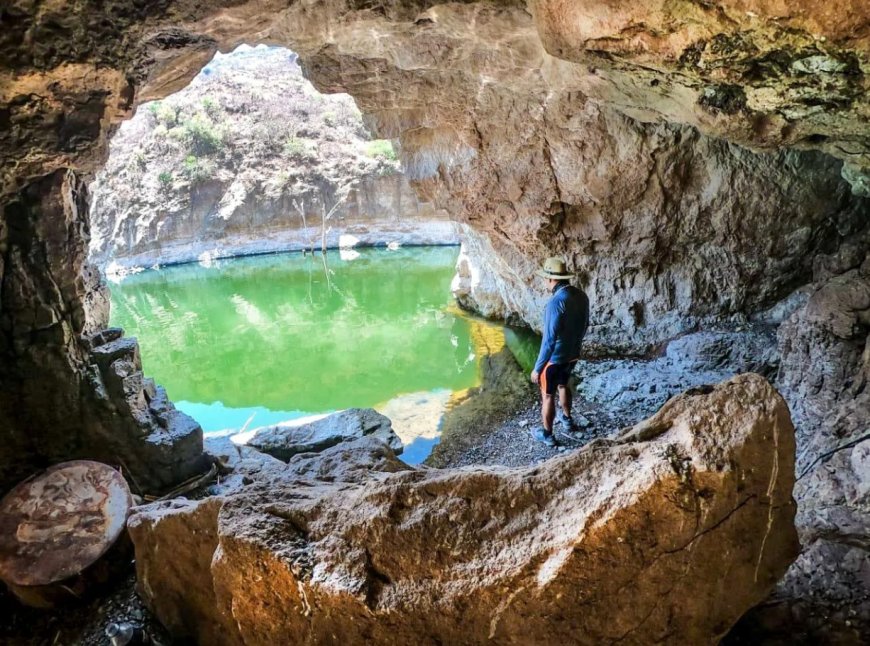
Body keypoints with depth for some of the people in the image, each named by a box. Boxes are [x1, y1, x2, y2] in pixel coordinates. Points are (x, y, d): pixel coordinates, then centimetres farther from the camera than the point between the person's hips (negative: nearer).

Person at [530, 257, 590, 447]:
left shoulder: (556, 302, -29)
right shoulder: (581, 296, -4)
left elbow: (549, 340, -28)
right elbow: (585, 325, 11)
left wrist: (537, 368, -21)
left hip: (555, 358, -7)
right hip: (573, 355, 8)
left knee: (548, 395, 11)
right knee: (563, 385, 31)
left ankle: (547, 434, 26)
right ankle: (567, 420, 49)